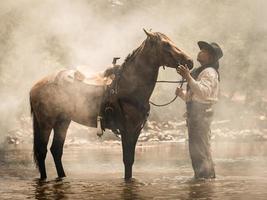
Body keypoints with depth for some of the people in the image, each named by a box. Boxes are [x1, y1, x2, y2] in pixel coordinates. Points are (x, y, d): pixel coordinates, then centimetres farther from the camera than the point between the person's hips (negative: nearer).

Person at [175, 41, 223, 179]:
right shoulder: (199, 71, 22)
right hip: (194, 112, 11)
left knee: (201, 147, -9)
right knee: (195, 147, 15)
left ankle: (206, 174, -6)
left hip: (201, 112, -11)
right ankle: (200, 174, 22)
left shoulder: (209, 72, -11)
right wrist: (182, 93, 5)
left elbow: (204, 92, -28)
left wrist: (188, 77, -33)